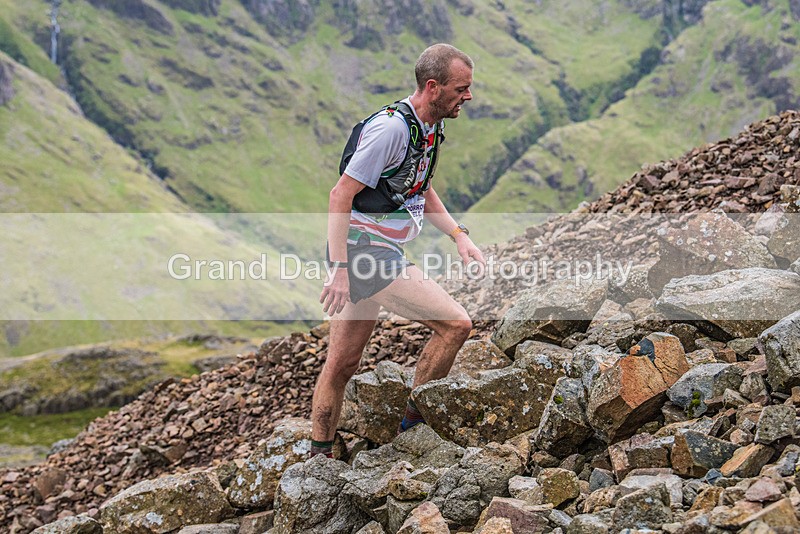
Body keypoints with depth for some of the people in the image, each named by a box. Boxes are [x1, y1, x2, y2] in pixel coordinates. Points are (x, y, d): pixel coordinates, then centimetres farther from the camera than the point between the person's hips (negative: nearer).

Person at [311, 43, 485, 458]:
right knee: (455, 324, -11)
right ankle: (412, 424, 1)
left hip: (378, 254, 10)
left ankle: (319, 456, 22)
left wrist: (459, 235, 13)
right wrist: (339, 267, -24)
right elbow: (341, 194, -20)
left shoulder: (432, 125, 10)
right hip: (364, 252, -10)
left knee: (342, 364, 14)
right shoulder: (391, 128, -20)